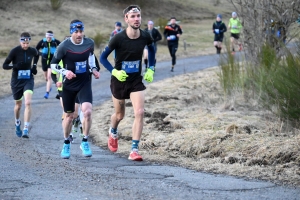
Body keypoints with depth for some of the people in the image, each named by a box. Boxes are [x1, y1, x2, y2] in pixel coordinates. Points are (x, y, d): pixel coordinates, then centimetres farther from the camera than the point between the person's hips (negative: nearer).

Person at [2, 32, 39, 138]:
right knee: (18, 105, 13)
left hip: (28, 80, 1)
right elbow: (5, 65, -12)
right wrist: (15, 66, -30)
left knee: (28, 103, -19)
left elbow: (36, 55, 22)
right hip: (16, 81, -1)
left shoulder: (32, 51, -5)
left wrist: (34, 66, 7)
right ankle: (17, 124, 43)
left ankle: (26, 130, -20)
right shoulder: (15, 51, -14)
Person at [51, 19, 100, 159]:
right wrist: (65, 71, -23)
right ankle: (66, 144, 32)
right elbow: (53, 64, -7)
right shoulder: (64, 46, -16)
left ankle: (85, 142, -2)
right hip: (69, 84, -1)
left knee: (87, 112, -20)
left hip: (85, 83, 1)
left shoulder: (89, 43, -6)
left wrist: (93, 69, 5)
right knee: (69, 116, 10)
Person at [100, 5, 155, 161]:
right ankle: (113, 133, 51)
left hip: (137, 80, 2)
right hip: (119, 80, -2)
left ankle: (134, 150, -13)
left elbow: (151, 50, 15)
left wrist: (150, 69, 6)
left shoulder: (145, 37, -9)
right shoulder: (118, 39, -19)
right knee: (119, 115, 15)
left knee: (139, 113, -16)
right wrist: (114, 71, -21)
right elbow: (103, 57, -8)